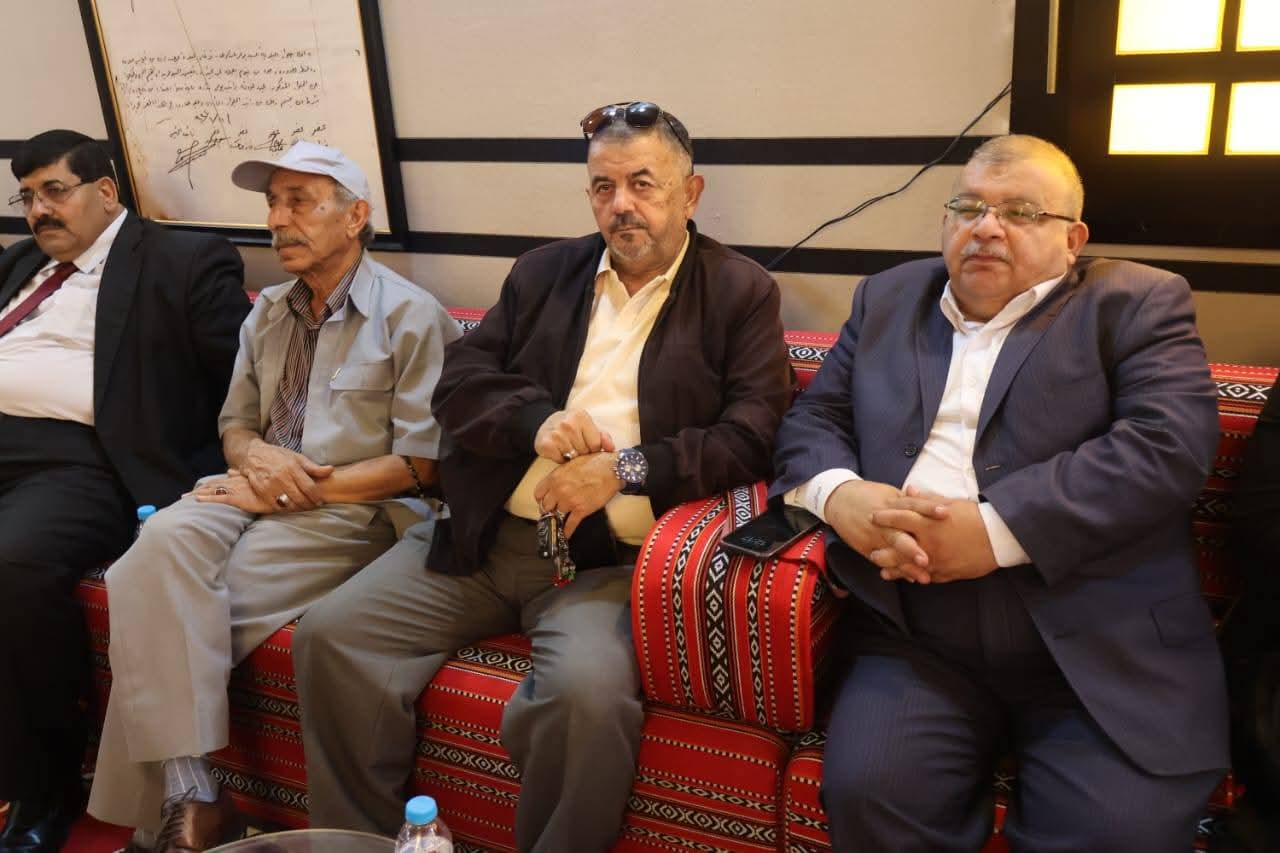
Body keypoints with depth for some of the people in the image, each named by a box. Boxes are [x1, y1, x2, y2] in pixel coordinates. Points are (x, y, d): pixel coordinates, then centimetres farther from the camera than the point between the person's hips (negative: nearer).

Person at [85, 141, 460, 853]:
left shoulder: (410, 316, -2)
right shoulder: (269, 313, 18)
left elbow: (422, 463, -7)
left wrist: (304, 489, -12)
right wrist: (255, 453, -3)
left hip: (349, 511, -5)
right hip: (254, 497, 6)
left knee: (168, 602, -25)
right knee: (163, 543, -27)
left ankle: (160, 792, -8)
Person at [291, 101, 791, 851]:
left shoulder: (741, 292, 3)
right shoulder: (545, 272, 16)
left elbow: (755, 435, -7)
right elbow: (459, 382, 11)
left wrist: (627, 467, -17)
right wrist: (535, 420, -10)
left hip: (609, 556, -4)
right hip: (485, 537, 5)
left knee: (588, 692, -33)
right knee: (329, 636, -9)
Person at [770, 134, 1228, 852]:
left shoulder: (1137, 303, 7)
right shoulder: (888, 299, 20)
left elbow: (1170, 442, -8)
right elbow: (814, 419, 16)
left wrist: (995, 531, -17)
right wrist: (839, 494, -9)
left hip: (1101, 646, -2)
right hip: (919, 640, 3)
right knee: (867, 794, -20)